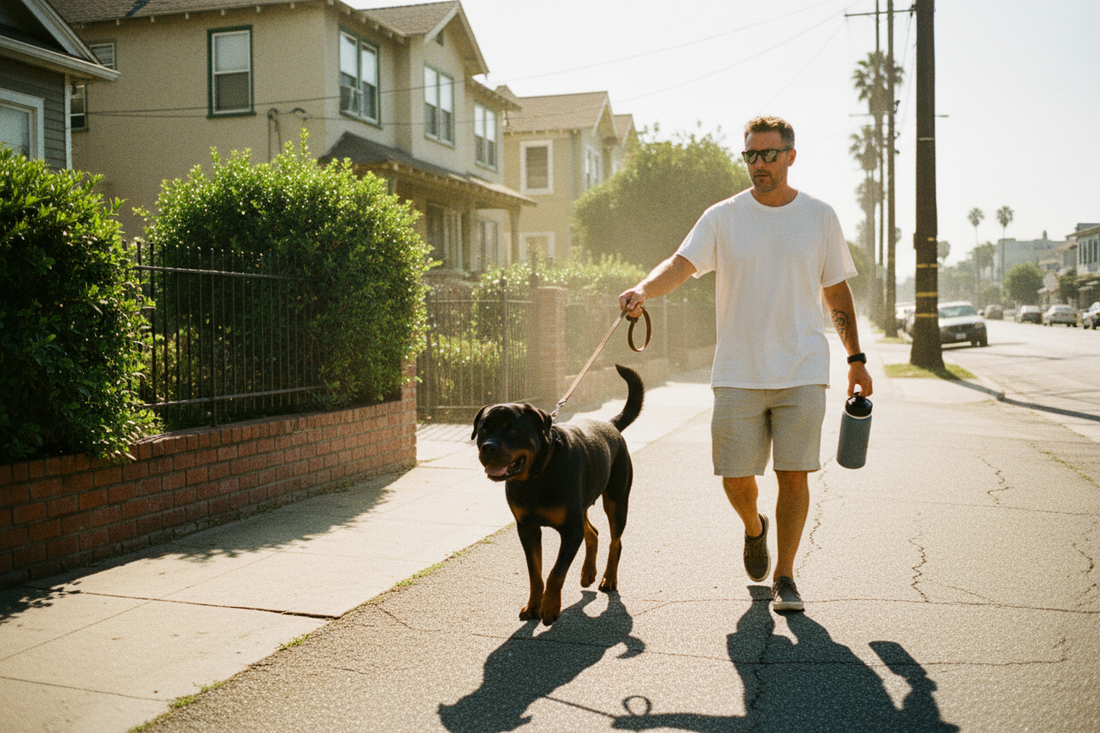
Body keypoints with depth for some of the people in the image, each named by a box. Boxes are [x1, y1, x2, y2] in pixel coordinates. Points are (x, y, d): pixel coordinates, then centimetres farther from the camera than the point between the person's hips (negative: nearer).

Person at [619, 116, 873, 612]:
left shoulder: (819, 218, 6)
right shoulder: (722, 218, 2)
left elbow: (837, 293, 13)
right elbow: (681, 263, -12)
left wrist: (856, 359, 12)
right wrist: (644, 290, -33)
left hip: (802, 374, 0)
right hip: (738, 375, 0)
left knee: (793, 474, -2)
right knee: (735, 478, 3)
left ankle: (784, 576, 13)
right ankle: (754, 528, 37)